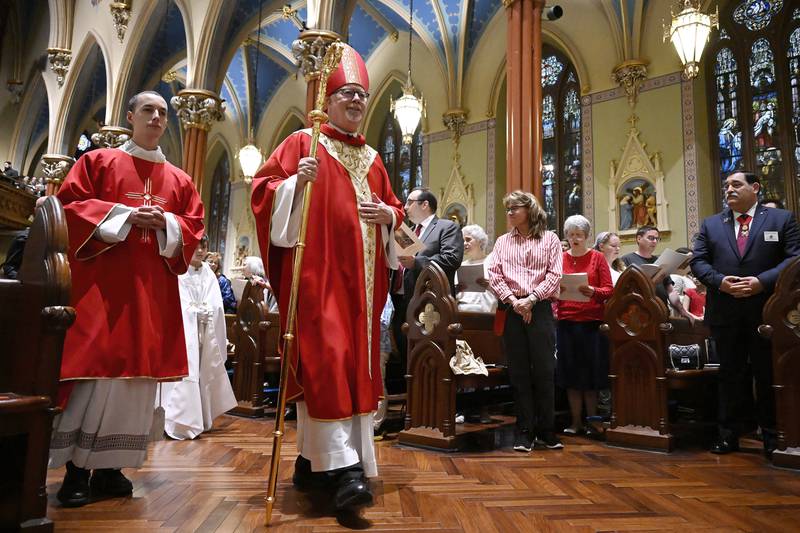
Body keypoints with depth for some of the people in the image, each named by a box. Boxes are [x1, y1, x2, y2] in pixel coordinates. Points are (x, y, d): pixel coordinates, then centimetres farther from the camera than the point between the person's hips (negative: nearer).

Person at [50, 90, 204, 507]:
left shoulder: (179, 179, 17)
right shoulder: (98, 161, 9)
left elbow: (193, 227, 13)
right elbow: (69, 205, 0)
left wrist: (165, 222, -8)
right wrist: (124, 215, -12)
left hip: (153, 288, 4)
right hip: (102, 281, -3)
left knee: (138, 369, 1)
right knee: (97, 366, -9)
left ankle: (110, 465, 10)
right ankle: (76, 467, 2)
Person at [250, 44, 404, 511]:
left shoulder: (372, 159, 20)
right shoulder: (303, 143, 5)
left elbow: (394, 209, 22)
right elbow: (263, 189, -2)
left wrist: (388, 215, 0)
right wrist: (296, 182, -20)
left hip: (360, 278, 6)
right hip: (317, 272, -6)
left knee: (356, 363, 6)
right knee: (326, 360, -14)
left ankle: (313, 459, 20)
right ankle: (344, 465, -14)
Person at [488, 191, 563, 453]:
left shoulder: (549, 238, 7)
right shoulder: (502, 242, 14)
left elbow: (554, 275, -2)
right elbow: (494, 276, 4)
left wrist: (530, 299, -12)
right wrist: (512, 300, -10)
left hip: (540, 309, -2)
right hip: (512, 310, 2)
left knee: (544, 370, -1)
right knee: (519, 372, 4)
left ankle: (545, 430, 12)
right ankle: (525, 431, 12)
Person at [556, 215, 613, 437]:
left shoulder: (597, 257, 4)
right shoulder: (560, 258, 9)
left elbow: (609, 290, -1)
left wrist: (593, 291, -20)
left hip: (592, 321, -1)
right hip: (566, 321, 2)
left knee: (592, 371, 2)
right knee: (570, 372, 4)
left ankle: (591, 420, 15)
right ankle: (576, 421, 14)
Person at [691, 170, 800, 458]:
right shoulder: (710, 224, 11)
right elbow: (698, 261, 5)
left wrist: (762, 281, -17)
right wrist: (720, 281, -13)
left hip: (767, 310, -2)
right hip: (725, 312, 2)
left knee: (770, 375, 7)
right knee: (731, 374, 9)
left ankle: (773, 437, 21)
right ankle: (729, 434, 18)